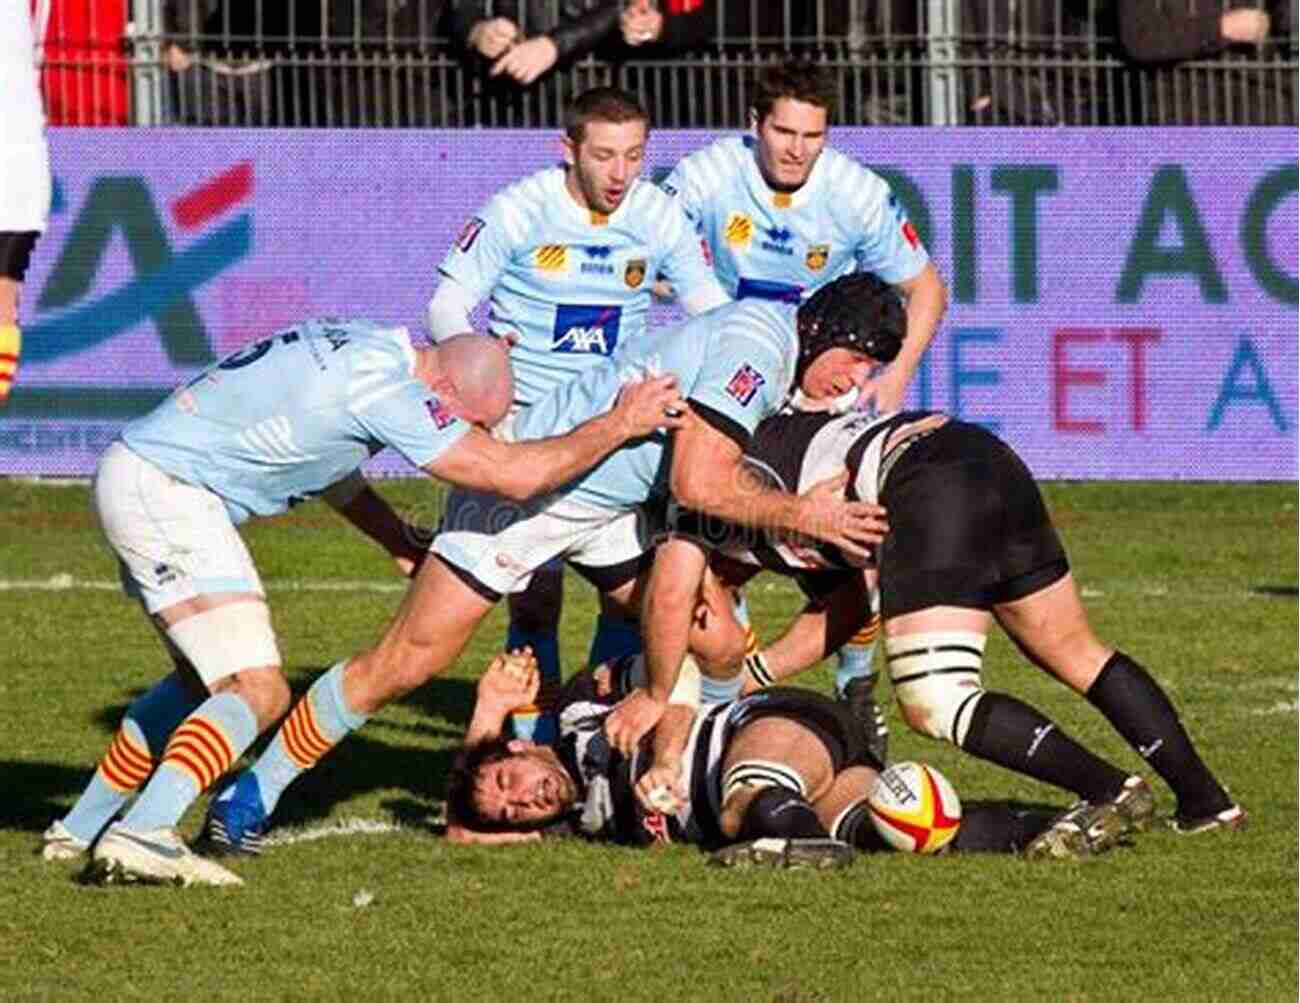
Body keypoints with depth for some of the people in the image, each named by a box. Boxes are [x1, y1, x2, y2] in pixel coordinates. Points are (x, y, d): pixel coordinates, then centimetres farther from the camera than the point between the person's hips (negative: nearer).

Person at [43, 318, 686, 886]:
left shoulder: (368, 348, 9)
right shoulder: (383, 388, -21)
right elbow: (514, 476, -20)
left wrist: (403, 545, 23)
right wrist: (621, 426, -10)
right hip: (163, 490, -10)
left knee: (205, 679, 22)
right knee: (256, 694, -15)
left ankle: (81, 828, 26)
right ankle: (141, 837, -28)